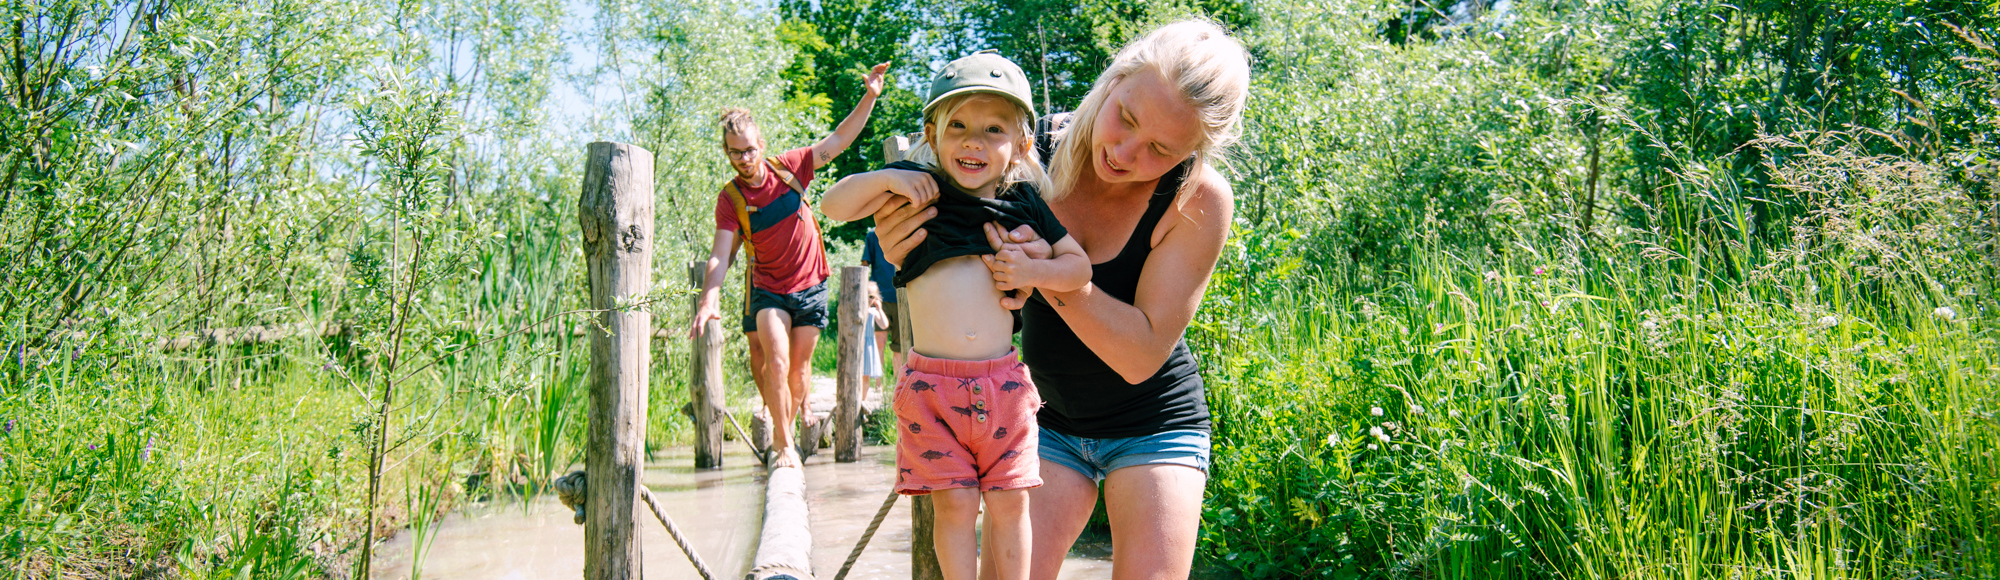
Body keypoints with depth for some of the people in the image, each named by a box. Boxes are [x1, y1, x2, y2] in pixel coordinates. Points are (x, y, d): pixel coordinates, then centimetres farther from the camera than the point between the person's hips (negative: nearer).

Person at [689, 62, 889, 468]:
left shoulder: (789, 168, -5)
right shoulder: (730, 199, -8)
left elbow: (839, 140, -1)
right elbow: (720, 255, -15)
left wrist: (870, 97, -9)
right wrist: (708, 300, -29)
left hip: (810, 286, 2)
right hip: (767, 289, -1)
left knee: (798, 369, 7)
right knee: (775, 362, -19)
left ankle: (783, 432, 28)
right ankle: (783, 445, -9)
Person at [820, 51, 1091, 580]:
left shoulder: (1024, 202, 5)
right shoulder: (918, 188, 2)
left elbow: (1079, 266, 9)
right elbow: (833, 206, 6)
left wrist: (1035, 271, -10)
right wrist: (884, 178, -10)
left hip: (1003, 381, 2)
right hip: (932, 383, -2)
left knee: (1009, 501, 7)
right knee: (954, 503, 1)